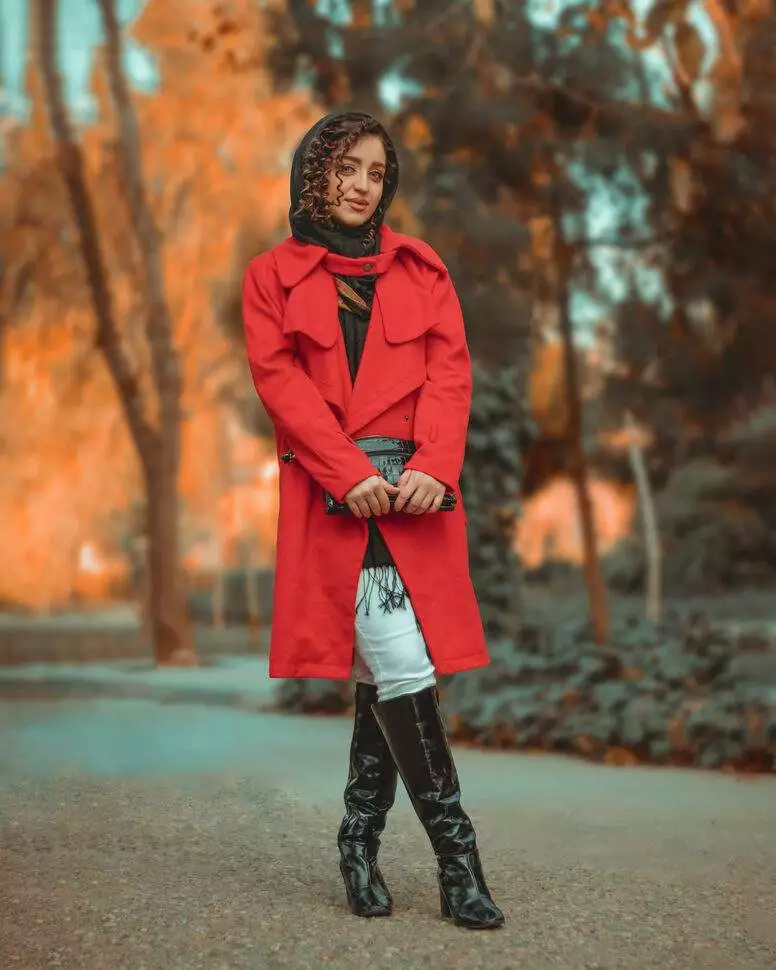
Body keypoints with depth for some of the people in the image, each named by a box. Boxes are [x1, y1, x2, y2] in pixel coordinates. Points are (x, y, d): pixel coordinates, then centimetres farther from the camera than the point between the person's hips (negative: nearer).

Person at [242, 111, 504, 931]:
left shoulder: (420, 269, 16)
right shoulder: (273, 277, 10)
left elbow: (449, 369, 6)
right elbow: (279, 380, -2)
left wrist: (434, 465, -12)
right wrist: (349, 472, -14)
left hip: (414, 493, 3)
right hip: (332, 497, -3)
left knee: (385, 672, 3)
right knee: (400, 664, -12)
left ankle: (361, 840, 19)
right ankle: (457, 858, -4)